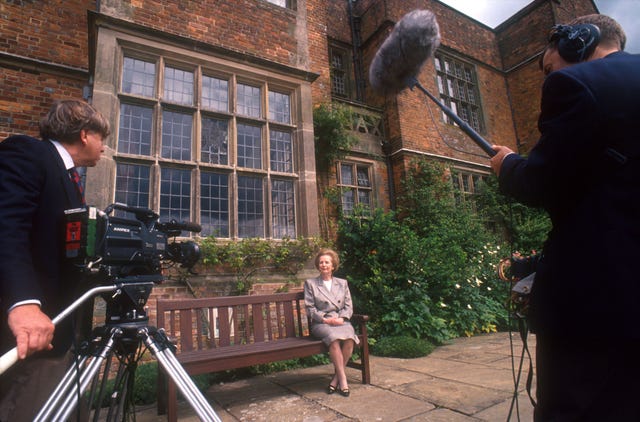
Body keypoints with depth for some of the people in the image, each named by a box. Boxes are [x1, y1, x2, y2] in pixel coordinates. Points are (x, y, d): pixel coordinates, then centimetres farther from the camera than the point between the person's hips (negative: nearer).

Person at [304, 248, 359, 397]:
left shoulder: (343, 283, 18)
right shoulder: (310, 283, 10)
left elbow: (349, 306, 12)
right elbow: (309, 308, 3)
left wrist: (342, 318, -8)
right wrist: (325, 319, -11)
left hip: (341, 322, 2)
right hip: (321, 323, -2)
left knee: (349, 338, -31)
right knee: (334, 337, -35)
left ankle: (336, 378, -16)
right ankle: (343, 379, -23)